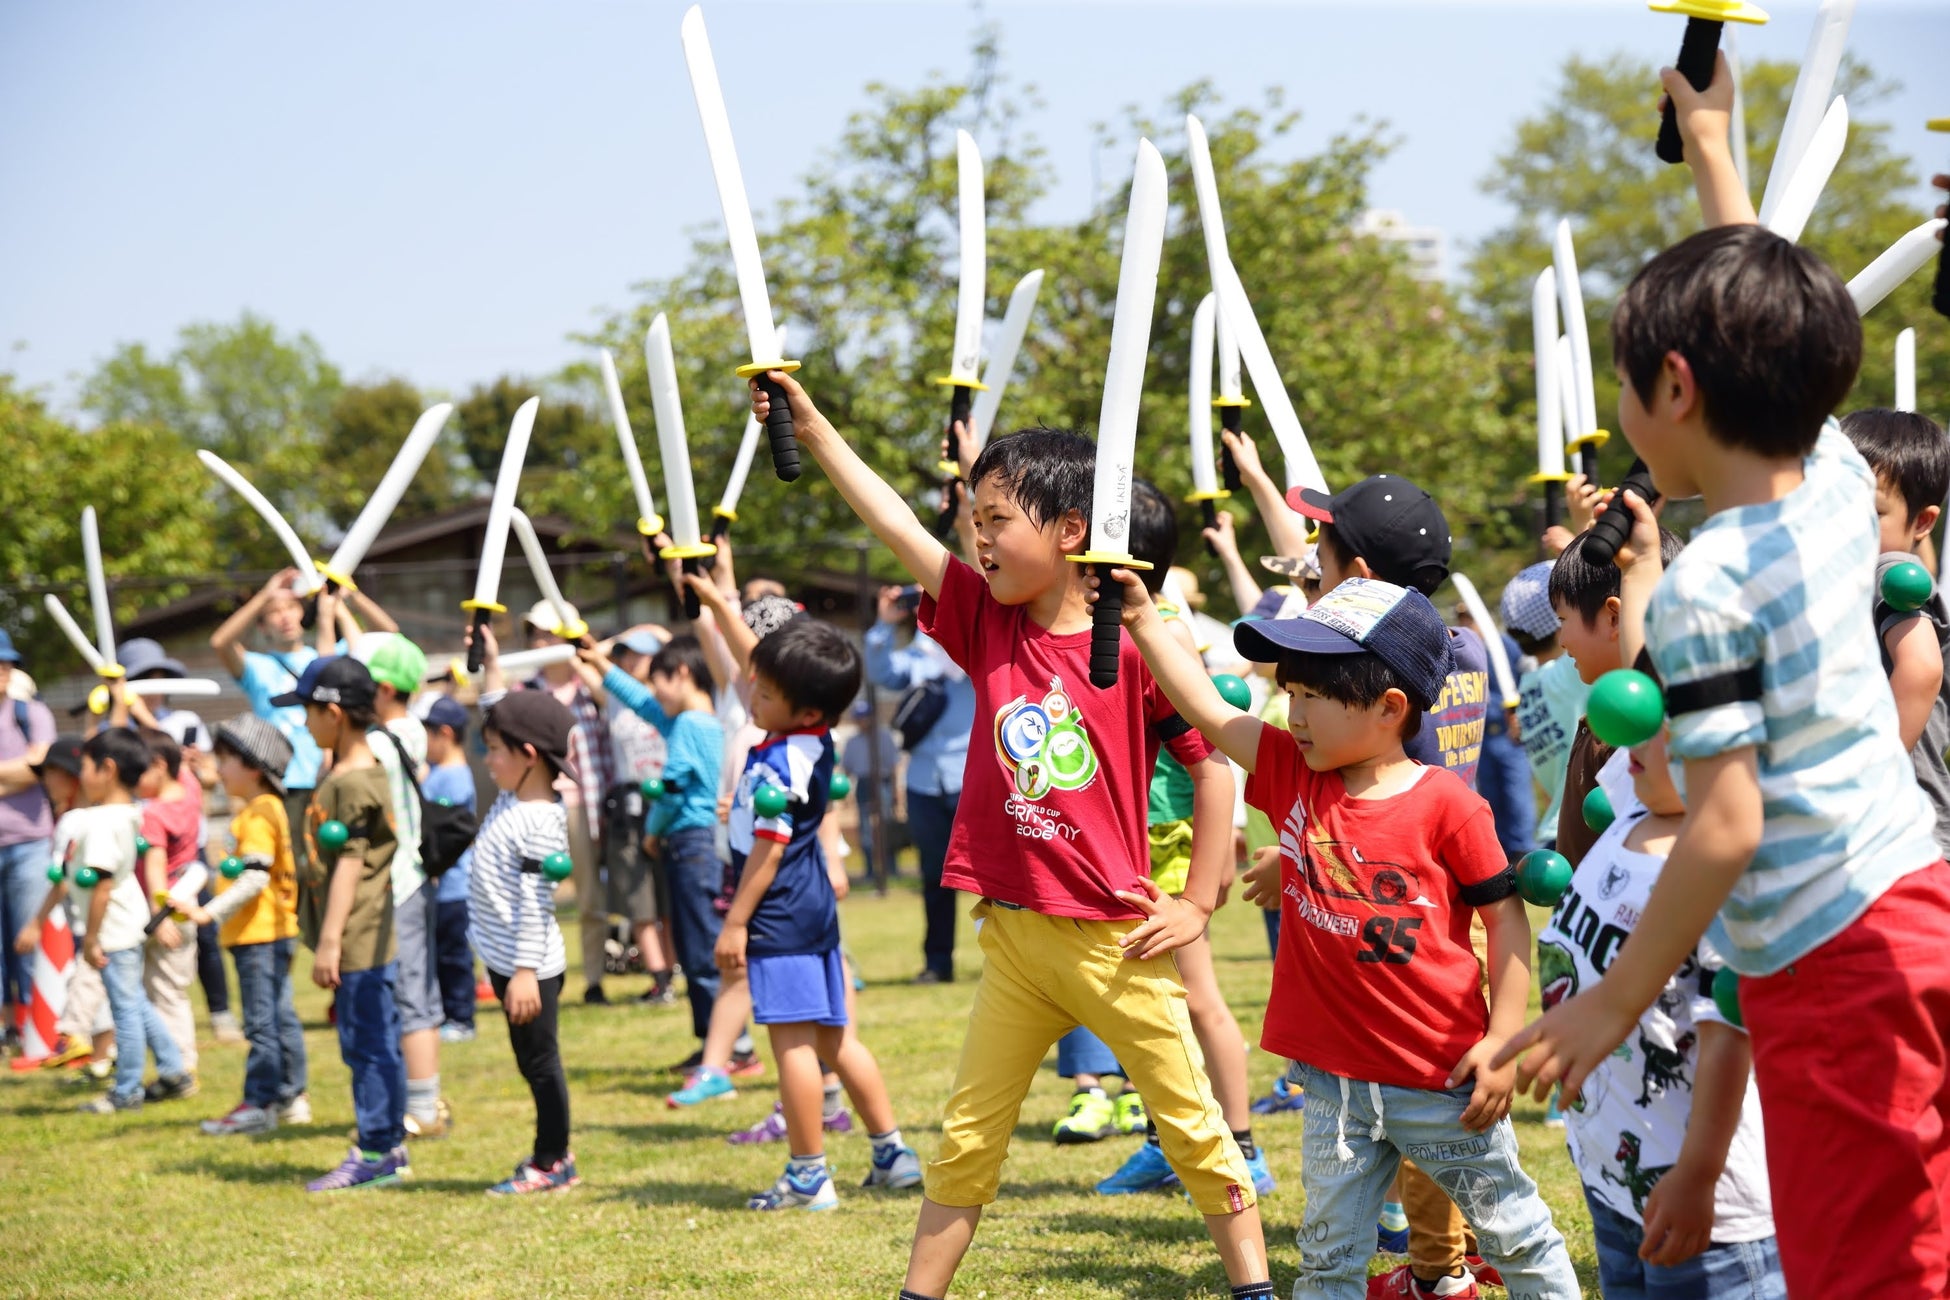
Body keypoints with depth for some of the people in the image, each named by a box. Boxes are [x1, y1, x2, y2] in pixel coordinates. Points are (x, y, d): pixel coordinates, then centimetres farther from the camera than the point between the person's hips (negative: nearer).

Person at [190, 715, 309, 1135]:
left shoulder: (257, 815, -17)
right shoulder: (266, 808, 15)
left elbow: (254, 878, -25)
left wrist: (211, 912, -27)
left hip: (259, 934, -11)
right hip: (274, 931, 11)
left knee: (262, 1021, -7)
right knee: (280, 1016, 15)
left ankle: (259, 1103, -5)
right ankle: (290, 1096, 23)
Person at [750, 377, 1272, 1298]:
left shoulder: (1135, 647, -11)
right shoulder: (987, 624, 5)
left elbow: (1215, 762, -6)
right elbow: (896, 527, 4)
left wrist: (1198, 903, -7)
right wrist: (810, 427, 3)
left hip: (1114, 937, -5)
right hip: (1013, 936, 5)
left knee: (1192, 1122, 7)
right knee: (966, 1139, 9)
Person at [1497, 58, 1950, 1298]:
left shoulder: (1700, 592, -16)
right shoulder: (1839, 484, 5)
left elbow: (1727, 827, -18)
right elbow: (1772, 328, 22)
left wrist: (1618, 999, -9)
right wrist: (1711, 144, 33)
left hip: (1834, 962, -8)